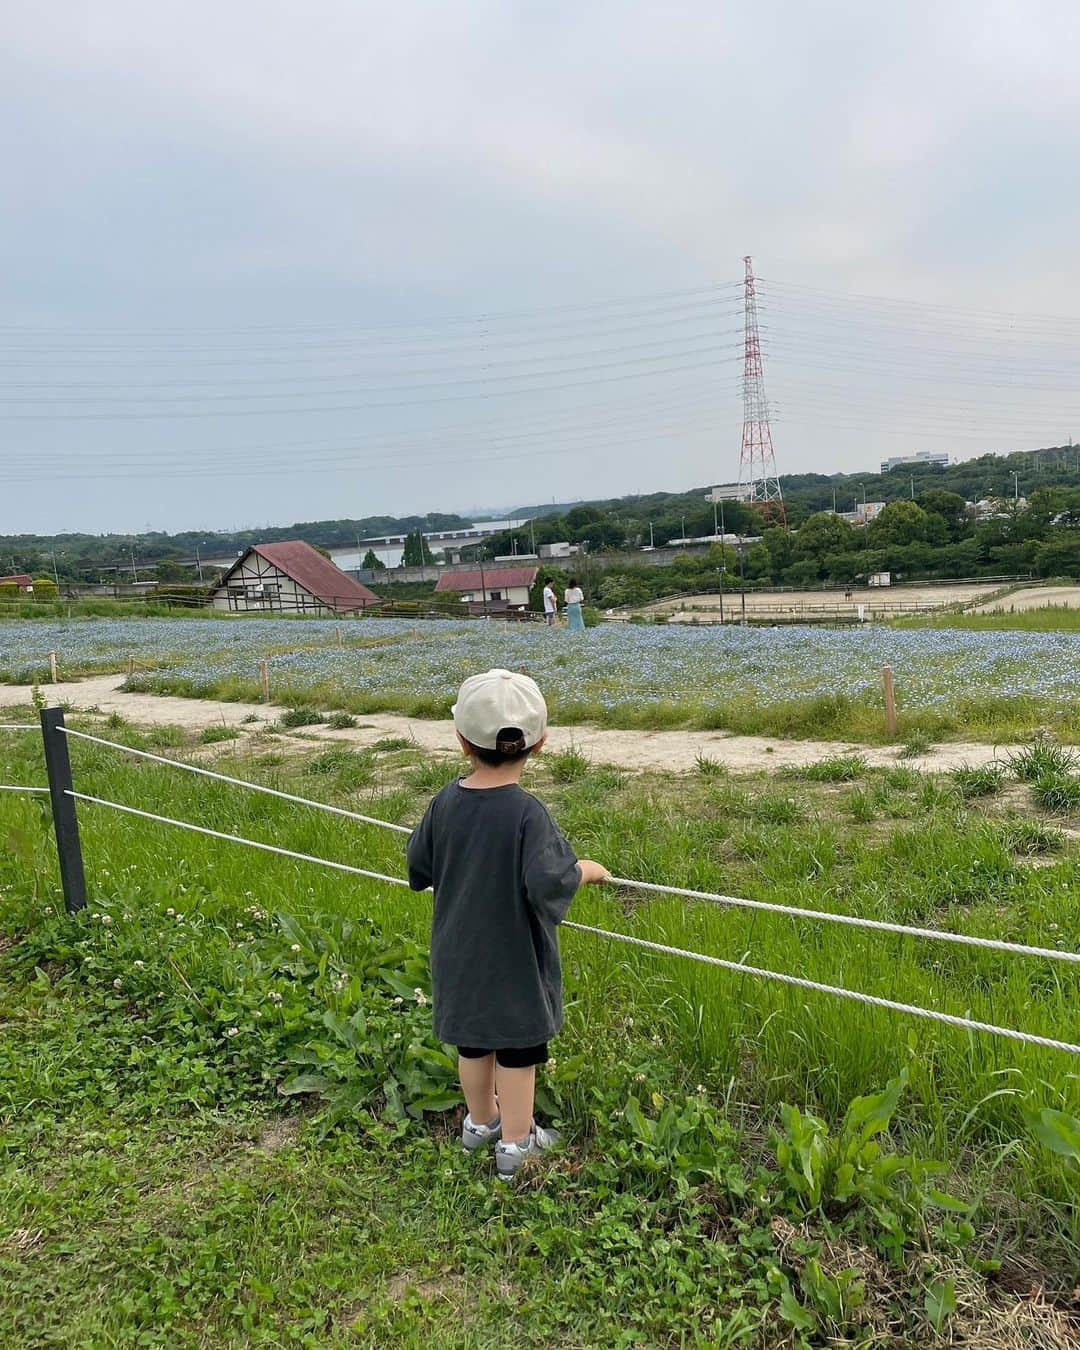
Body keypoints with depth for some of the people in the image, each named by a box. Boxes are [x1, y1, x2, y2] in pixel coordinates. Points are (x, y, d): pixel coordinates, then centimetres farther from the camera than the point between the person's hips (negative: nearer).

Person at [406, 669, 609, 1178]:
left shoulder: (444, 802, -9)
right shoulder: (527, 812, -25)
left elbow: (418, 870, 1)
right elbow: (546, 883, -32)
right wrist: (584, 870, -13)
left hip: (460, 956, 5)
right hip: (514, 961, -5)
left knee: (474, 1040, 23)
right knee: (517, 1049, 14)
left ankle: (481, 1121, 45)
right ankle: (515, 1142, 30)